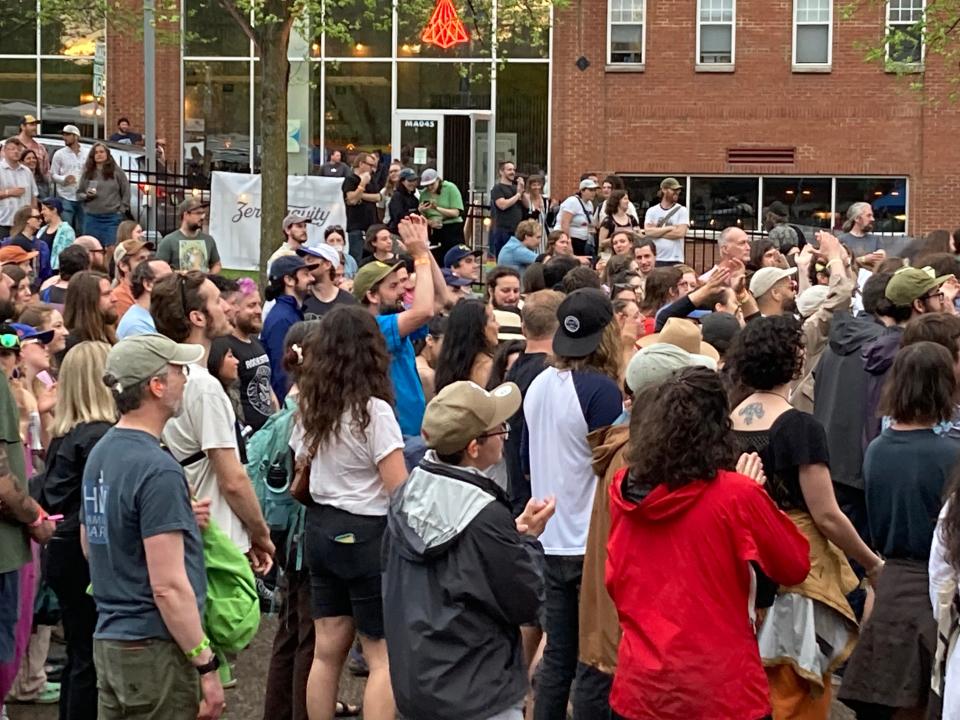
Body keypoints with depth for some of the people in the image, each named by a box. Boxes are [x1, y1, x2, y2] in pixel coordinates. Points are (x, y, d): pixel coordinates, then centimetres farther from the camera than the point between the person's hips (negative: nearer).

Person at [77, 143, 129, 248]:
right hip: (91, 217, 2)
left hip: (112, 216, -2)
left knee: (112, 248, -6)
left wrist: (122, 209, -2)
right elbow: (79, 193, 12)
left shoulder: (117, 171, 3)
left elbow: (126, 192, 5)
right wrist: (86, 196, -9)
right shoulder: (87, 173, 9)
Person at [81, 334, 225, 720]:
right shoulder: (157, 470, -18)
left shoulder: (100, 454, 10)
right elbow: (169, 587, -21)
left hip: (108, 640, 9)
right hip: (154, 648, -9)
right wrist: (207, 664, -16)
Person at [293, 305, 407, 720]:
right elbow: (400, 491, -17)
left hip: (321, 528, 7)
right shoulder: (373, 410, -16)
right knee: (383, 657, -1)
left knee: (327, 651, 13)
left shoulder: (310, 407, 5)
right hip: (366, 534, -7)